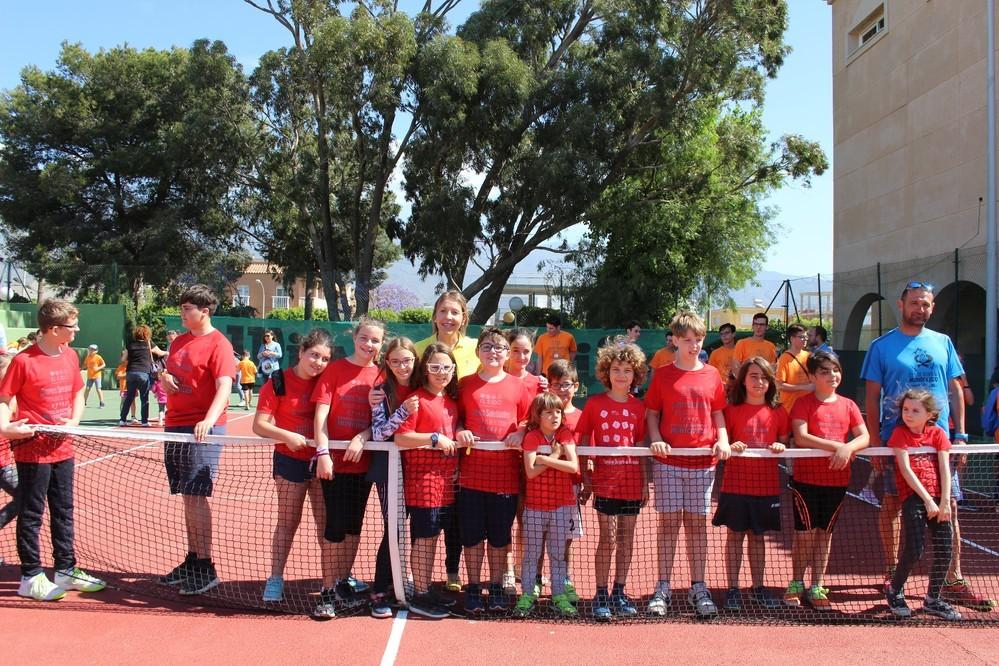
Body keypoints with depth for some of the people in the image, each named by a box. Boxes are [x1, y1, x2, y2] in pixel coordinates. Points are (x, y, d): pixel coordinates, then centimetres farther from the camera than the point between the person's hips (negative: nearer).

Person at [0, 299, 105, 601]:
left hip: (63, 449, 7)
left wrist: (74, 421, -1)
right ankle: (31, 578, 16)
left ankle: (66, 570, 26)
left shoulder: (70, 356, 5)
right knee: (31, 514, 4)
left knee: (63, 511, 15)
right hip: (32, 450, -7)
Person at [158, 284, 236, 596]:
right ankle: (192, 561, 23)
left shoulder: (218, 344, -10)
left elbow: (224, 387, -21)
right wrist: (164, 377, 3)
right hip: (175, 428, 8)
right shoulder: (178, 342, 16)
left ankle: (205, 569, -3)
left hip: (202, 430, -8)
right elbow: (170, 375, 28)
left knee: (195, 496, -9)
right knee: (188, 497, 13)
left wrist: (209, 420, -36)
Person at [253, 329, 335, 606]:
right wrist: (287, 436, -26)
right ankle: (275, 579, 23)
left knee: (327, 523, 5)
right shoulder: (278, 383, -9)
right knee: (287, 522, 10)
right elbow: (259, 425, -11)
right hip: (290, 460, -2)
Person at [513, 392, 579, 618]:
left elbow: (574, 466, -15)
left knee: (558, 553, 9)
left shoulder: (565, 435, -1)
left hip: (562, 505, 1)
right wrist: (555, 456, -13)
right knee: (531, 553, 6)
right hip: (534, 505, -1)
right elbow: (531, 472, -16)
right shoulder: (531, 437, -5)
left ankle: (558, 596, 17)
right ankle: (527, 595, 15)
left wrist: (545, 459, -17)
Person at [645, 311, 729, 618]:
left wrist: (723, 440, -2)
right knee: (669, 521, 1)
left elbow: (718, 413, 13)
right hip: (668, 460, -2)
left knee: (697, 523, 7)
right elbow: (652, 412, 6)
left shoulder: (711, 374, 9)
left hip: (702, 460, 2)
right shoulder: (662, 375, 3)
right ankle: (663, 589, 9)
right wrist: (656, 439, -10)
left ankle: (698, 589, 16)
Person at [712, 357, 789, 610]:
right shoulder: (732, 410, -1)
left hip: (766, 485, 2)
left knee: (758, 535, 12)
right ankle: (733, 589, 12)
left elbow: (784, 443, 10)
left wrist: (780, 446, -12)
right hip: (736, 483, -2)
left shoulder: (778, 412, 5)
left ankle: (758, 588, 23)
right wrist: (731, 447, -20)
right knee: (735, 535, 4)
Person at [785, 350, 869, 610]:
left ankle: (817, 587, 20)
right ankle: (796, 583, 17)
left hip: (837, 479, 4)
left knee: (825, 532, 10)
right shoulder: (803, 403, -4)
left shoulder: (848, 405, 8)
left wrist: (848, 448, -21)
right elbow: (801, 437, -16)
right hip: (806, 478, -4)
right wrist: (837, 445, -23)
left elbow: (864, 437, 0)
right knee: (805, 532, 1)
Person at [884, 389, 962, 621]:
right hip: (913, 497, -4)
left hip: (938, 499, 4)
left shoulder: (937, 434, 9)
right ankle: (894, 590, 14)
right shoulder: (900, 433, 0)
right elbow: (906, 469, -8)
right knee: (914, 550, -11)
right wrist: (928, 500, -13)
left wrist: (945, 502, -6)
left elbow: (945, 469, 3)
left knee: (944, 550, 1)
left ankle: (932, 599, 20)